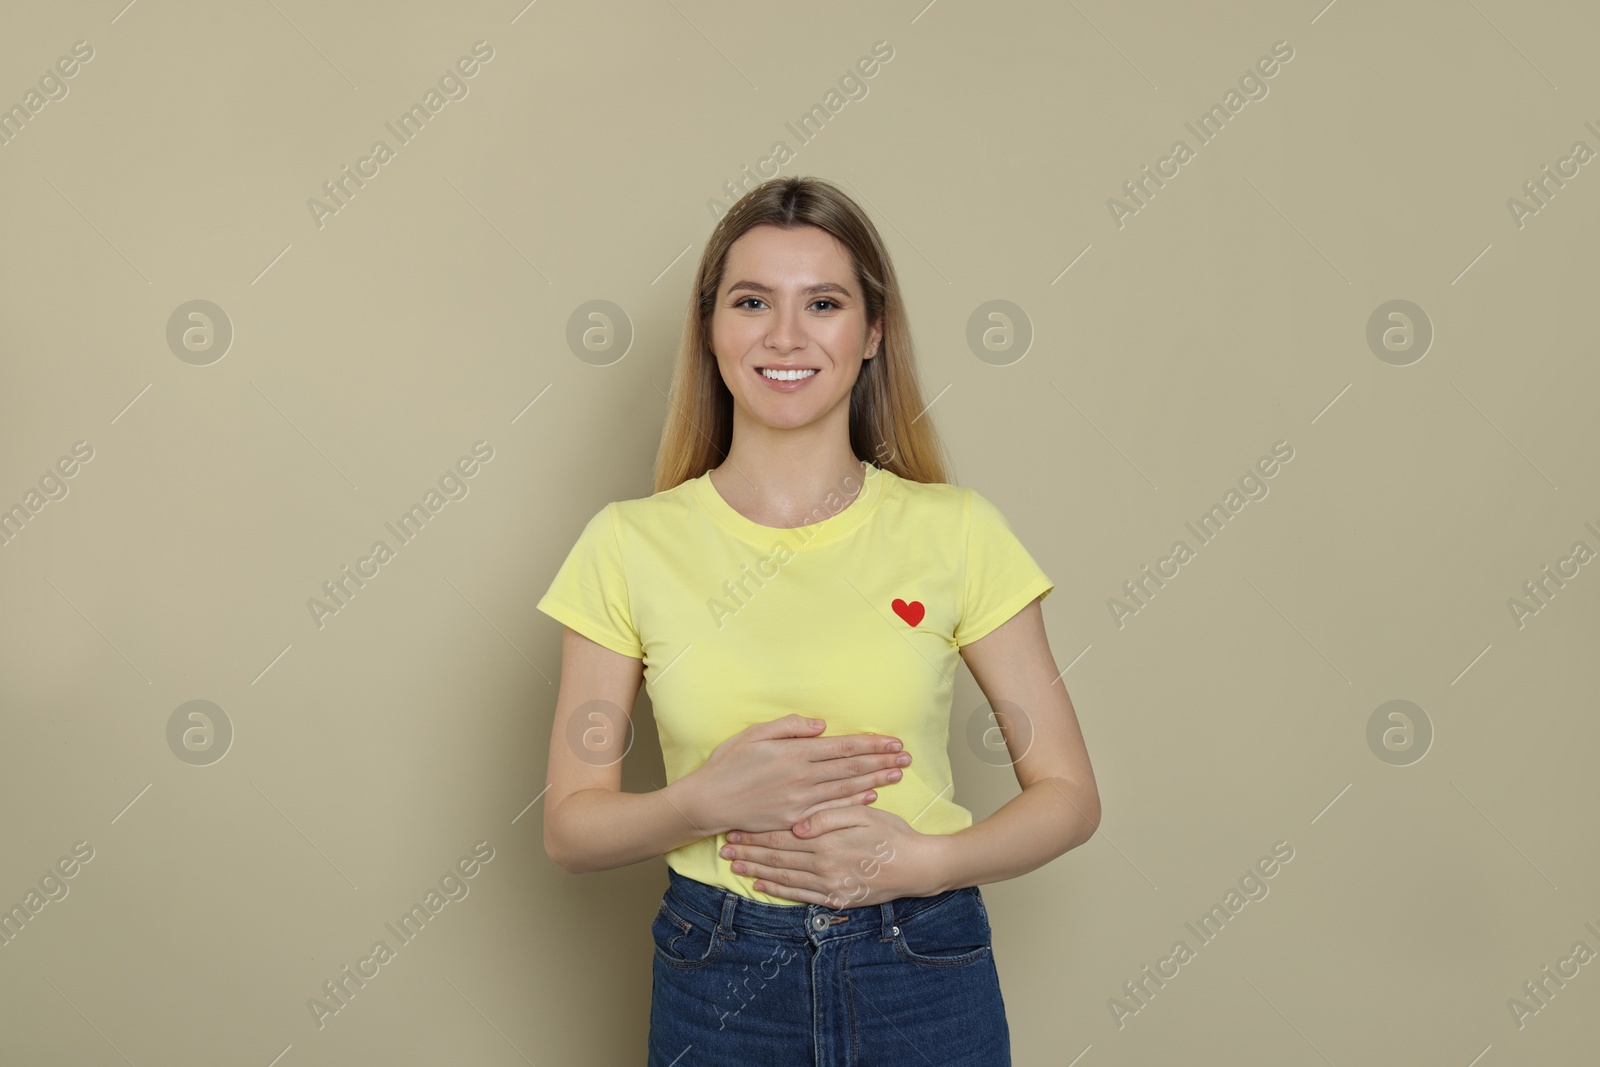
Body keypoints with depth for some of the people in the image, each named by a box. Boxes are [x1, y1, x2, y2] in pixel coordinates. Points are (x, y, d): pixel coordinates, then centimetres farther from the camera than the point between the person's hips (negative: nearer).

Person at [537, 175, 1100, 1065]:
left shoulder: (957, 532, -5)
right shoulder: (631, 544, -4)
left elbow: (1068, 793, 0)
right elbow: (572, 826, 0)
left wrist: (921, 860, -16)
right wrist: (706, 802, -18)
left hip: (925, 979, 0)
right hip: (719, 985, 0)